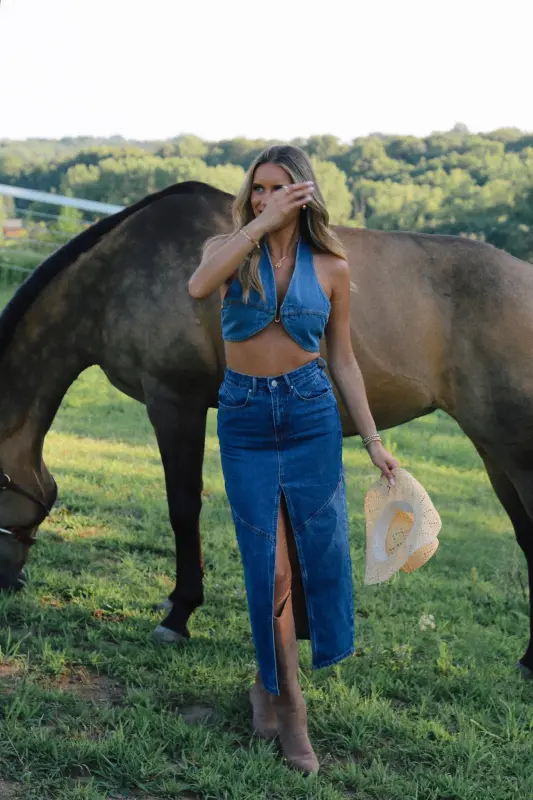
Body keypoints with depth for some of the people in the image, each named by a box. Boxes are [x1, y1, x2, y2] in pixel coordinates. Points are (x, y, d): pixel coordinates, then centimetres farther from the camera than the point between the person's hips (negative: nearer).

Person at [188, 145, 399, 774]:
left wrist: (372, 440, 3)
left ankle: (271, 679, 33)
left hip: (311, 416, 2)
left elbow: (342, 358, 6)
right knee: (270, 566, 0)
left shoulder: (330, 266, 1)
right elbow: (198, 287, -27)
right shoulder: (230, 249, -2)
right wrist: (262, 223, -27)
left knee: (319, 553, 7)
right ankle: (289, 707, 17)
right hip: (244, 420, -1)